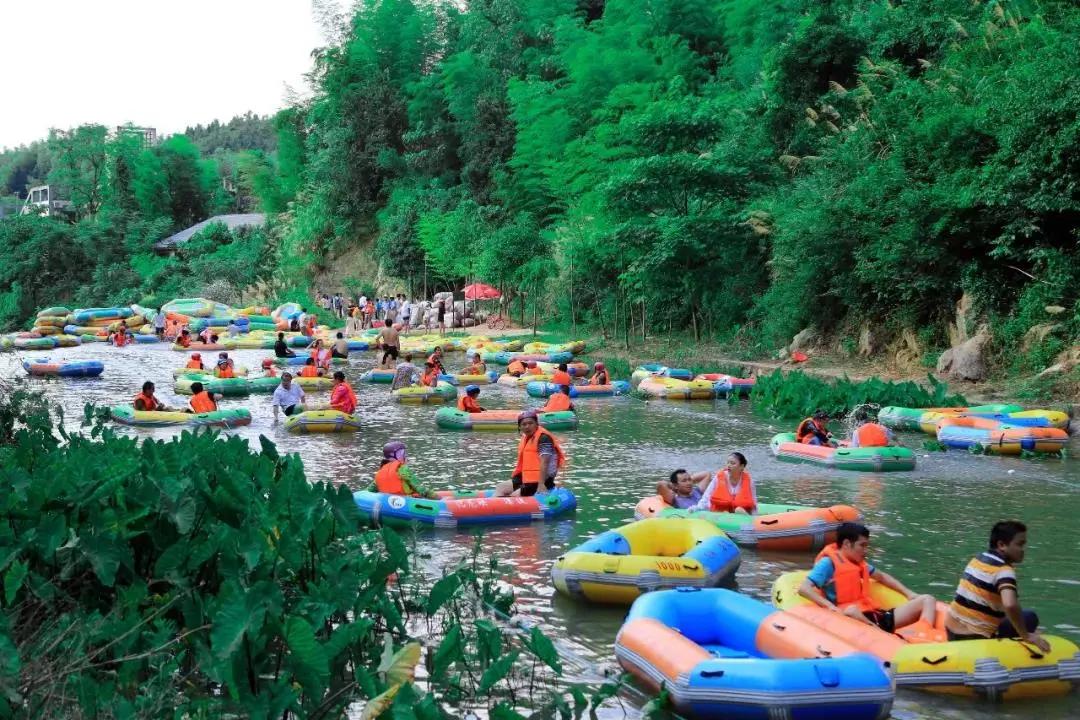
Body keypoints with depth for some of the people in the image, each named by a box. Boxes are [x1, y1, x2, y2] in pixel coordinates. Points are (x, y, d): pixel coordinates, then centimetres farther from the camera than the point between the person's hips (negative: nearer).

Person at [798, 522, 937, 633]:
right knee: (852, 610, -44)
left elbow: (881, 576, 38)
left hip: (876, 615, 9)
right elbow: (804, 588, -16)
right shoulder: (829, 563, -4)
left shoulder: (858, 562, 20)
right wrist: (830, 606, -28)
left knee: (927, 600, 1)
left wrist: (908, 593, 25)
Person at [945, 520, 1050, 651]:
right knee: (1029, 618, 2)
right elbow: (1010, 605, -35)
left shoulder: (978, 558, 9)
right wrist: (1025, 635, -22)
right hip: (975, 639, -8)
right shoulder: (1003, 570, -16)